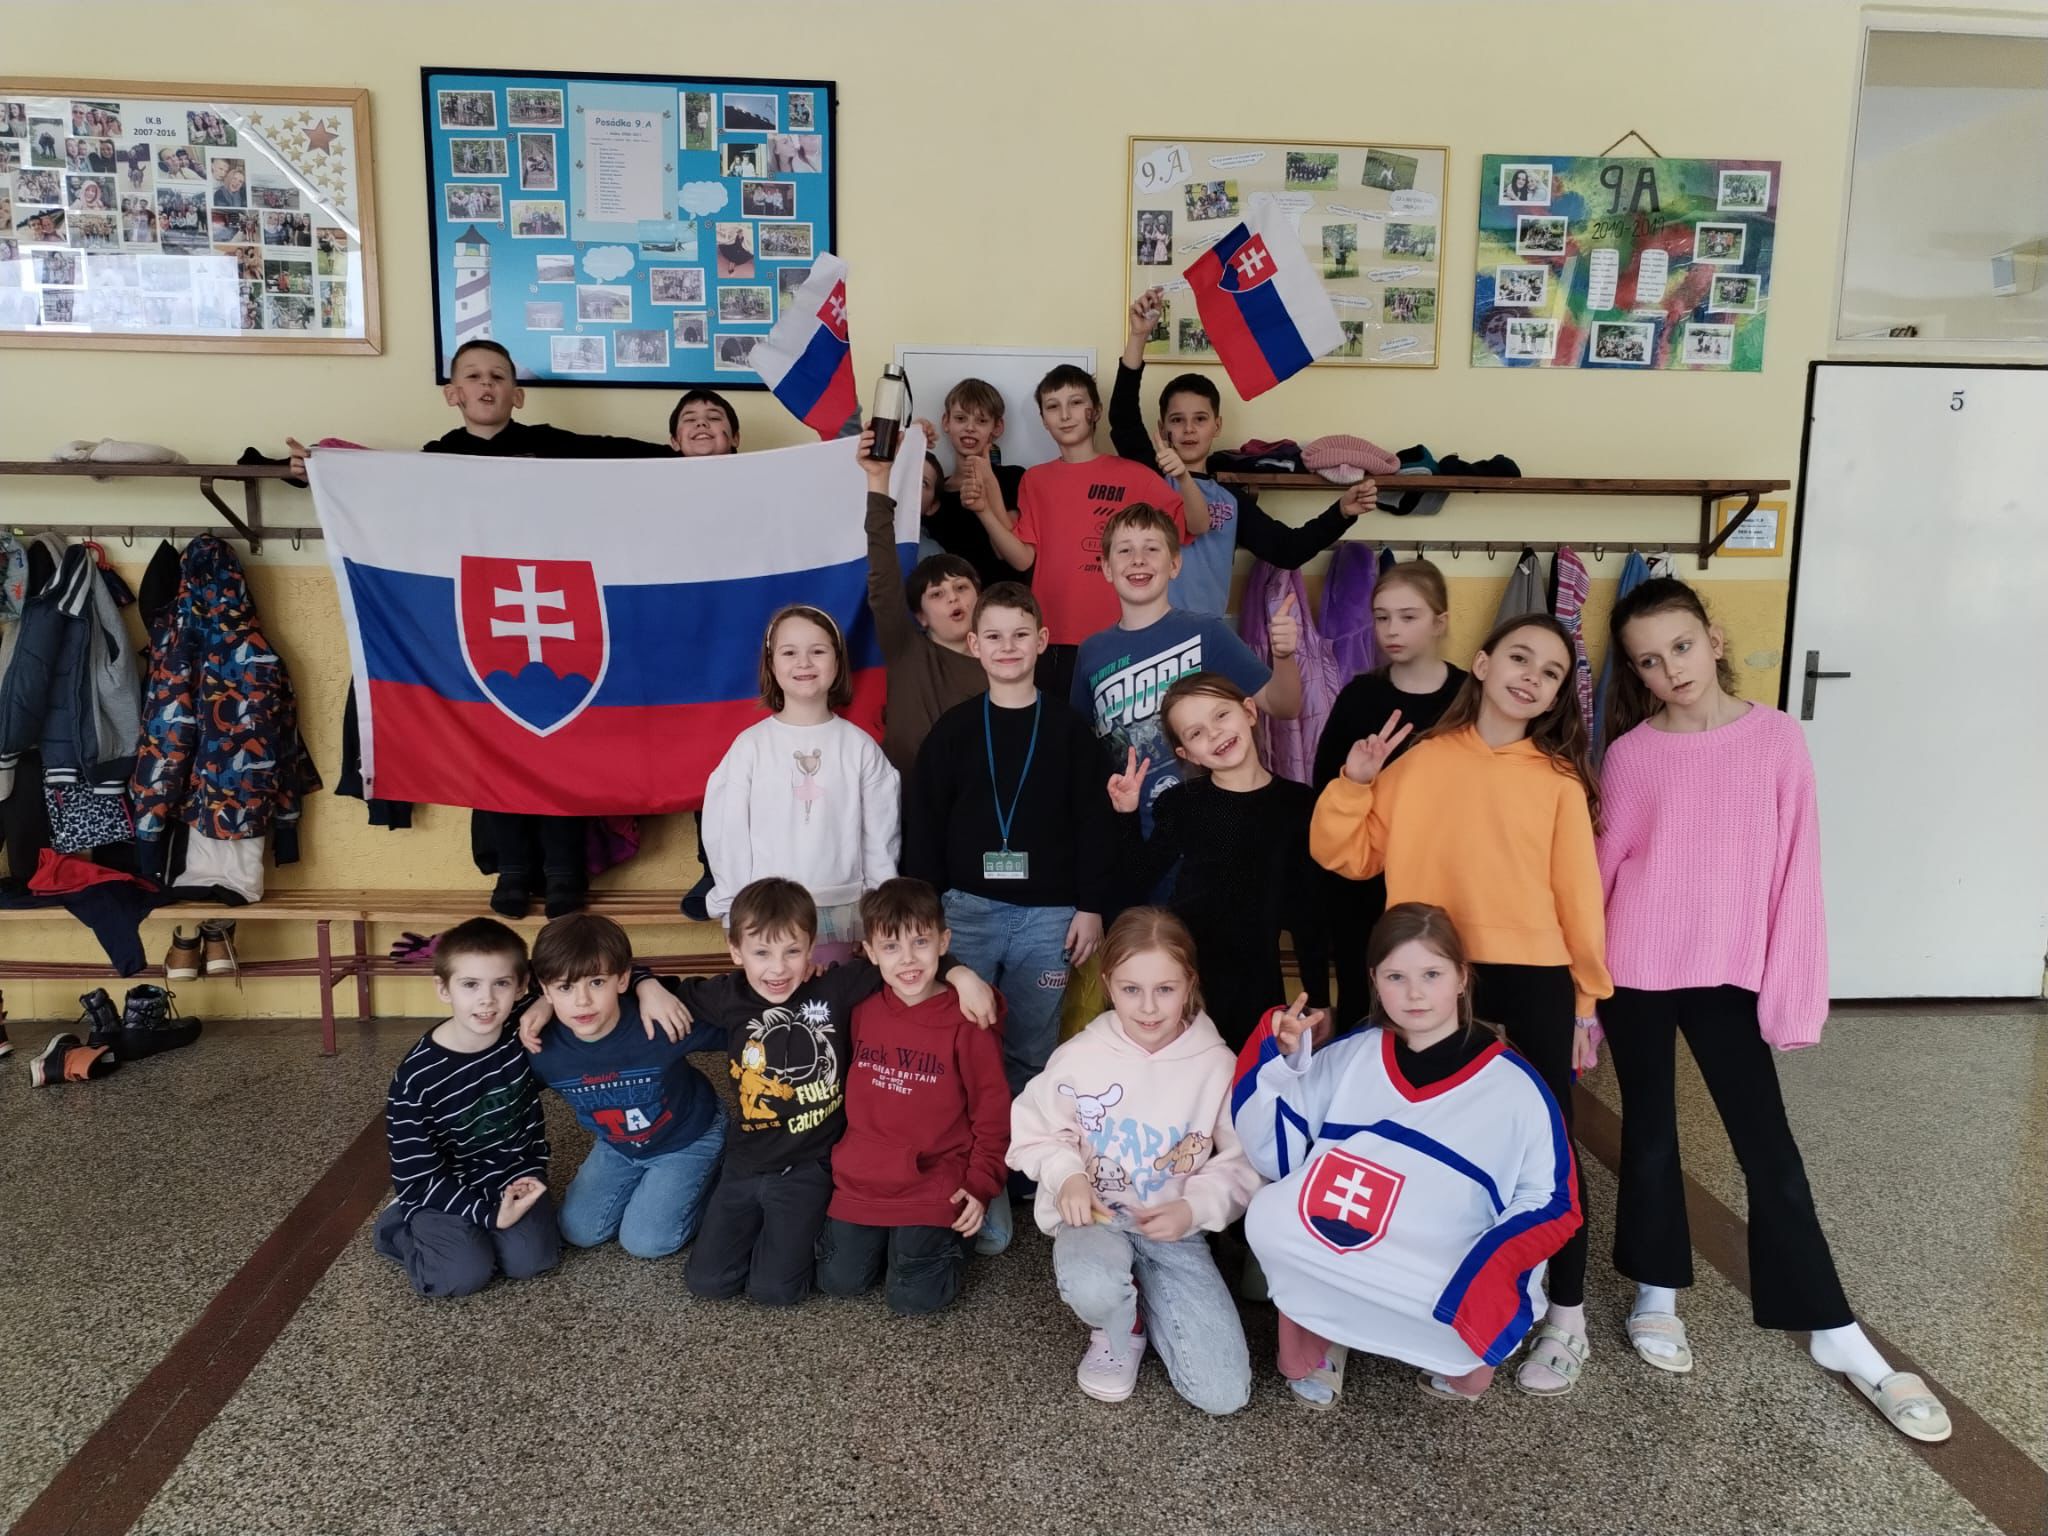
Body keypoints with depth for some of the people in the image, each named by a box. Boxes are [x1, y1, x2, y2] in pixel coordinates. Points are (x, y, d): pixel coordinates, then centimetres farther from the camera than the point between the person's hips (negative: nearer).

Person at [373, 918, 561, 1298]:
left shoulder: (522, 1037, -12)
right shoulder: (417, 1077, -19)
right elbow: (418, 1176, -14)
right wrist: (487, 1214, -21)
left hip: (509, 1178, 2)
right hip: (442, 1189, -2)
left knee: (530, 1259, -18)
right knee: (464, 1274, -21)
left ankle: (473, 1233, 9)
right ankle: (401, 1224, 5)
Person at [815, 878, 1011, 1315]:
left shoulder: (966, 1020, -13)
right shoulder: (861, 1009, -1)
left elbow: (993, 1109, -7)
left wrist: (981, 1184, -9)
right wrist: (848, 1156, 13)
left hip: (933, 1187, -4)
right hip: (859, 1181, 4)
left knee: (913, 1298, -9)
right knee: (839, 1281, 1)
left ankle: (947, 1239, 21)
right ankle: (885, 1237, 30)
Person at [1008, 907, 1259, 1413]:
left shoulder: (1217, 1066, -10)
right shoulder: (1080, 1056, -10)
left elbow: (1243, 1164, -3)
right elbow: (1034, 1132, 1)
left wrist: (1194, 1209, -19)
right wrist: (1067, 1176, -18)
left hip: (1175, 1228, 1)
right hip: (1096, 1215, -1)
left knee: (1224, 1394, -11)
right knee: (1093, 1289, -39)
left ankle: (1144, 1298, 18)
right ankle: (1118, 1331, 2)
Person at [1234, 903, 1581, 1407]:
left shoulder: (1515, 1087, -1)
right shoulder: (1346, 1056, 5)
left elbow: (1550, 1202, -1)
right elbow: (1272, 1155, 3)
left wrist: (1486, 1273, -18)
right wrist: (1283, 1059, -9)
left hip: (1441, 1289, -1)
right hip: (1322, 1267, 1)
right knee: (1269, 1216, -28)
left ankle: (1461, 1348, 4)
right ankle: (1315, 1332, 2)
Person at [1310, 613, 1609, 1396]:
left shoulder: (1559, 780, 0)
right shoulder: (1420, 763, 2)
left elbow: (1577, 892, 2)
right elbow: (1345, 857, 4)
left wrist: (1588, 996, 3)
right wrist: (1352, 786, -10)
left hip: (1532, 980, -1)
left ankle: (1565, 1321, 24)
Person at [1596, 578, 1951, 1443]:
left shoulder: (1776, 738, -4)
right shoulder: (1630, 754, -3)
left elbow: (1795, 870, -3)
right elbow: (1603, 870, 1)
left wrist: (1792, 993, -5)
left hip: (1730, 975, 0)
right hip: (1635, 973, 1)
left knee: (1769, 1150, 6)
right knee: (1649, 1134, 13)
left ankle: (1834, 1332, 19)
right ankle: (1656, 1295, 30)